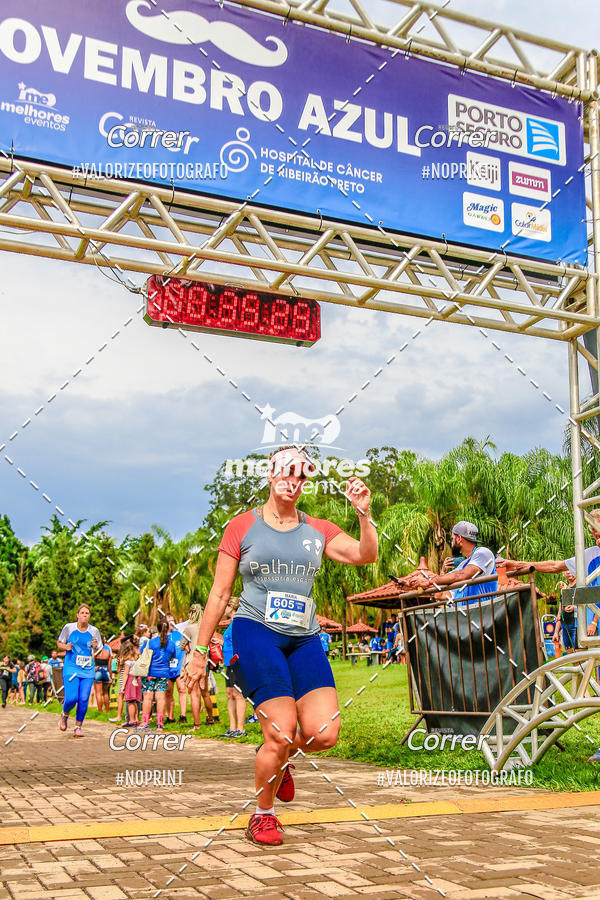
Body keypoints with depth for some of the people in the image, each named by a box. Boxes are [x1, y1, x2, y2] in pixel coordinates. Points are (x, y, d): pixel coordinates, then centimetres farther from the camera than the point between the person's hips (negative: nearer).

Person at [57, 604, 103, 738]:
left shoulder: (94, 631, 5)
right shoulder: (69, 628, 0)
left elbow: (99, 650, 13)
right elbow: (59, 643, 11)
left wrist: (96, 647, -10)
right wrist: (66, 647, -11)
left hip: (88, 670, 2)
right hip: (71, 668, -2)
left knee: (84, 699, -4)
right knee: (71, 698, -14)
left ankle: (78, 726, 14)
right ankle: (64, 715, 19)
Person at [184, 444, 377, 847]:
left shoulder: (318, 530, 13)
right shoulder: (242, 526, 5)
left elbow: (366, 555, 1)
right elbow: (220, 594, 6)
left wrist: (364, 513, -13)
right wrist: (200, 652, 6)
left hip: (304, 638, 4)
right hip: (256, 632, -4)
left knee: (324, 733, -9)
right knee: (281, 731, -12)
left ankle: (279, 757, 26)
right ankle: (263, 815, 15)